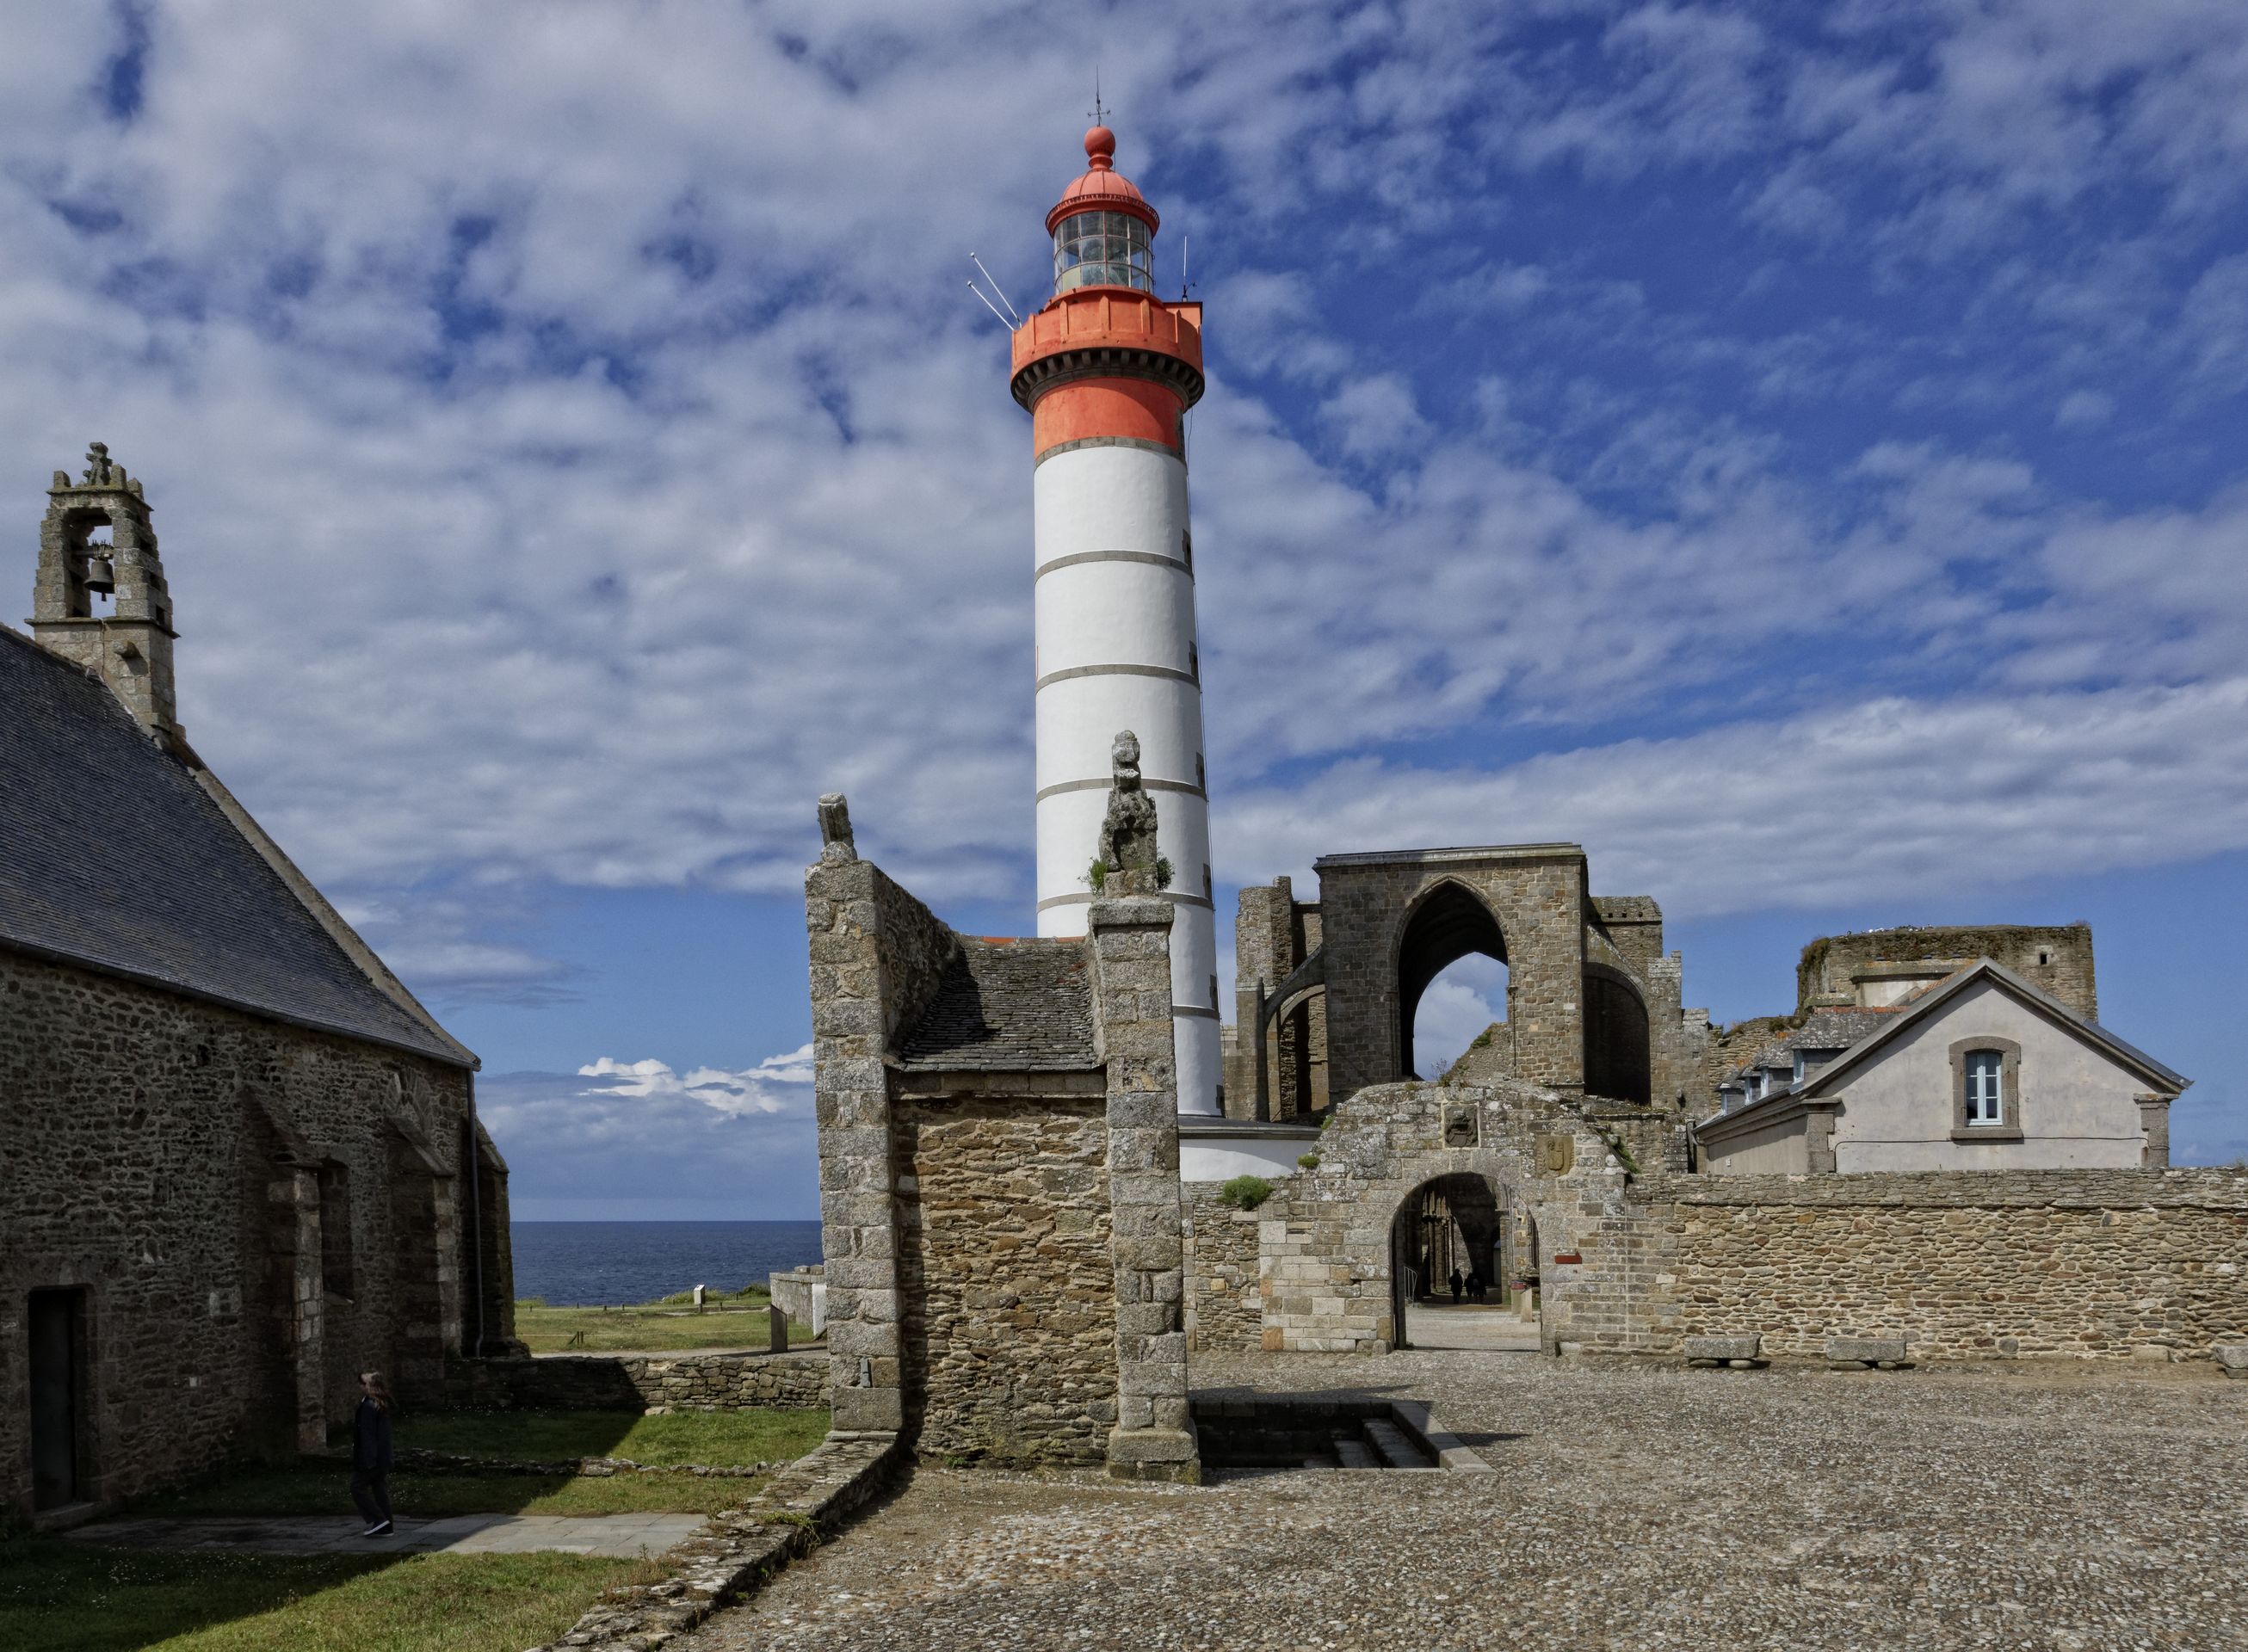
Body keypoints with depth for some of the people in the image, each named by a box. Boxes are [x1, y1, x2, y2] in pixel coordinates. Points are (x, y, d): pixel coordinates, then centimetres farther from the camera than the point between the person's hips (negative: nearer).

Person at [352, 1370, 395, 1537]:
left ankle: (377, 1519, -6)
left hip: (370, 1457, -9)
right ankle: (385, 1528, 12)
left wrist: (366, 1460, -20)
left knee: (358, 1487, 1)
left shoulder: (368, 1406, -17)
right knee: (381, 1490, 10)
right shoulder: (382, 1405, 12)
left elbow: (366, 1434, -20)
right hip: (383, 1458, 9)